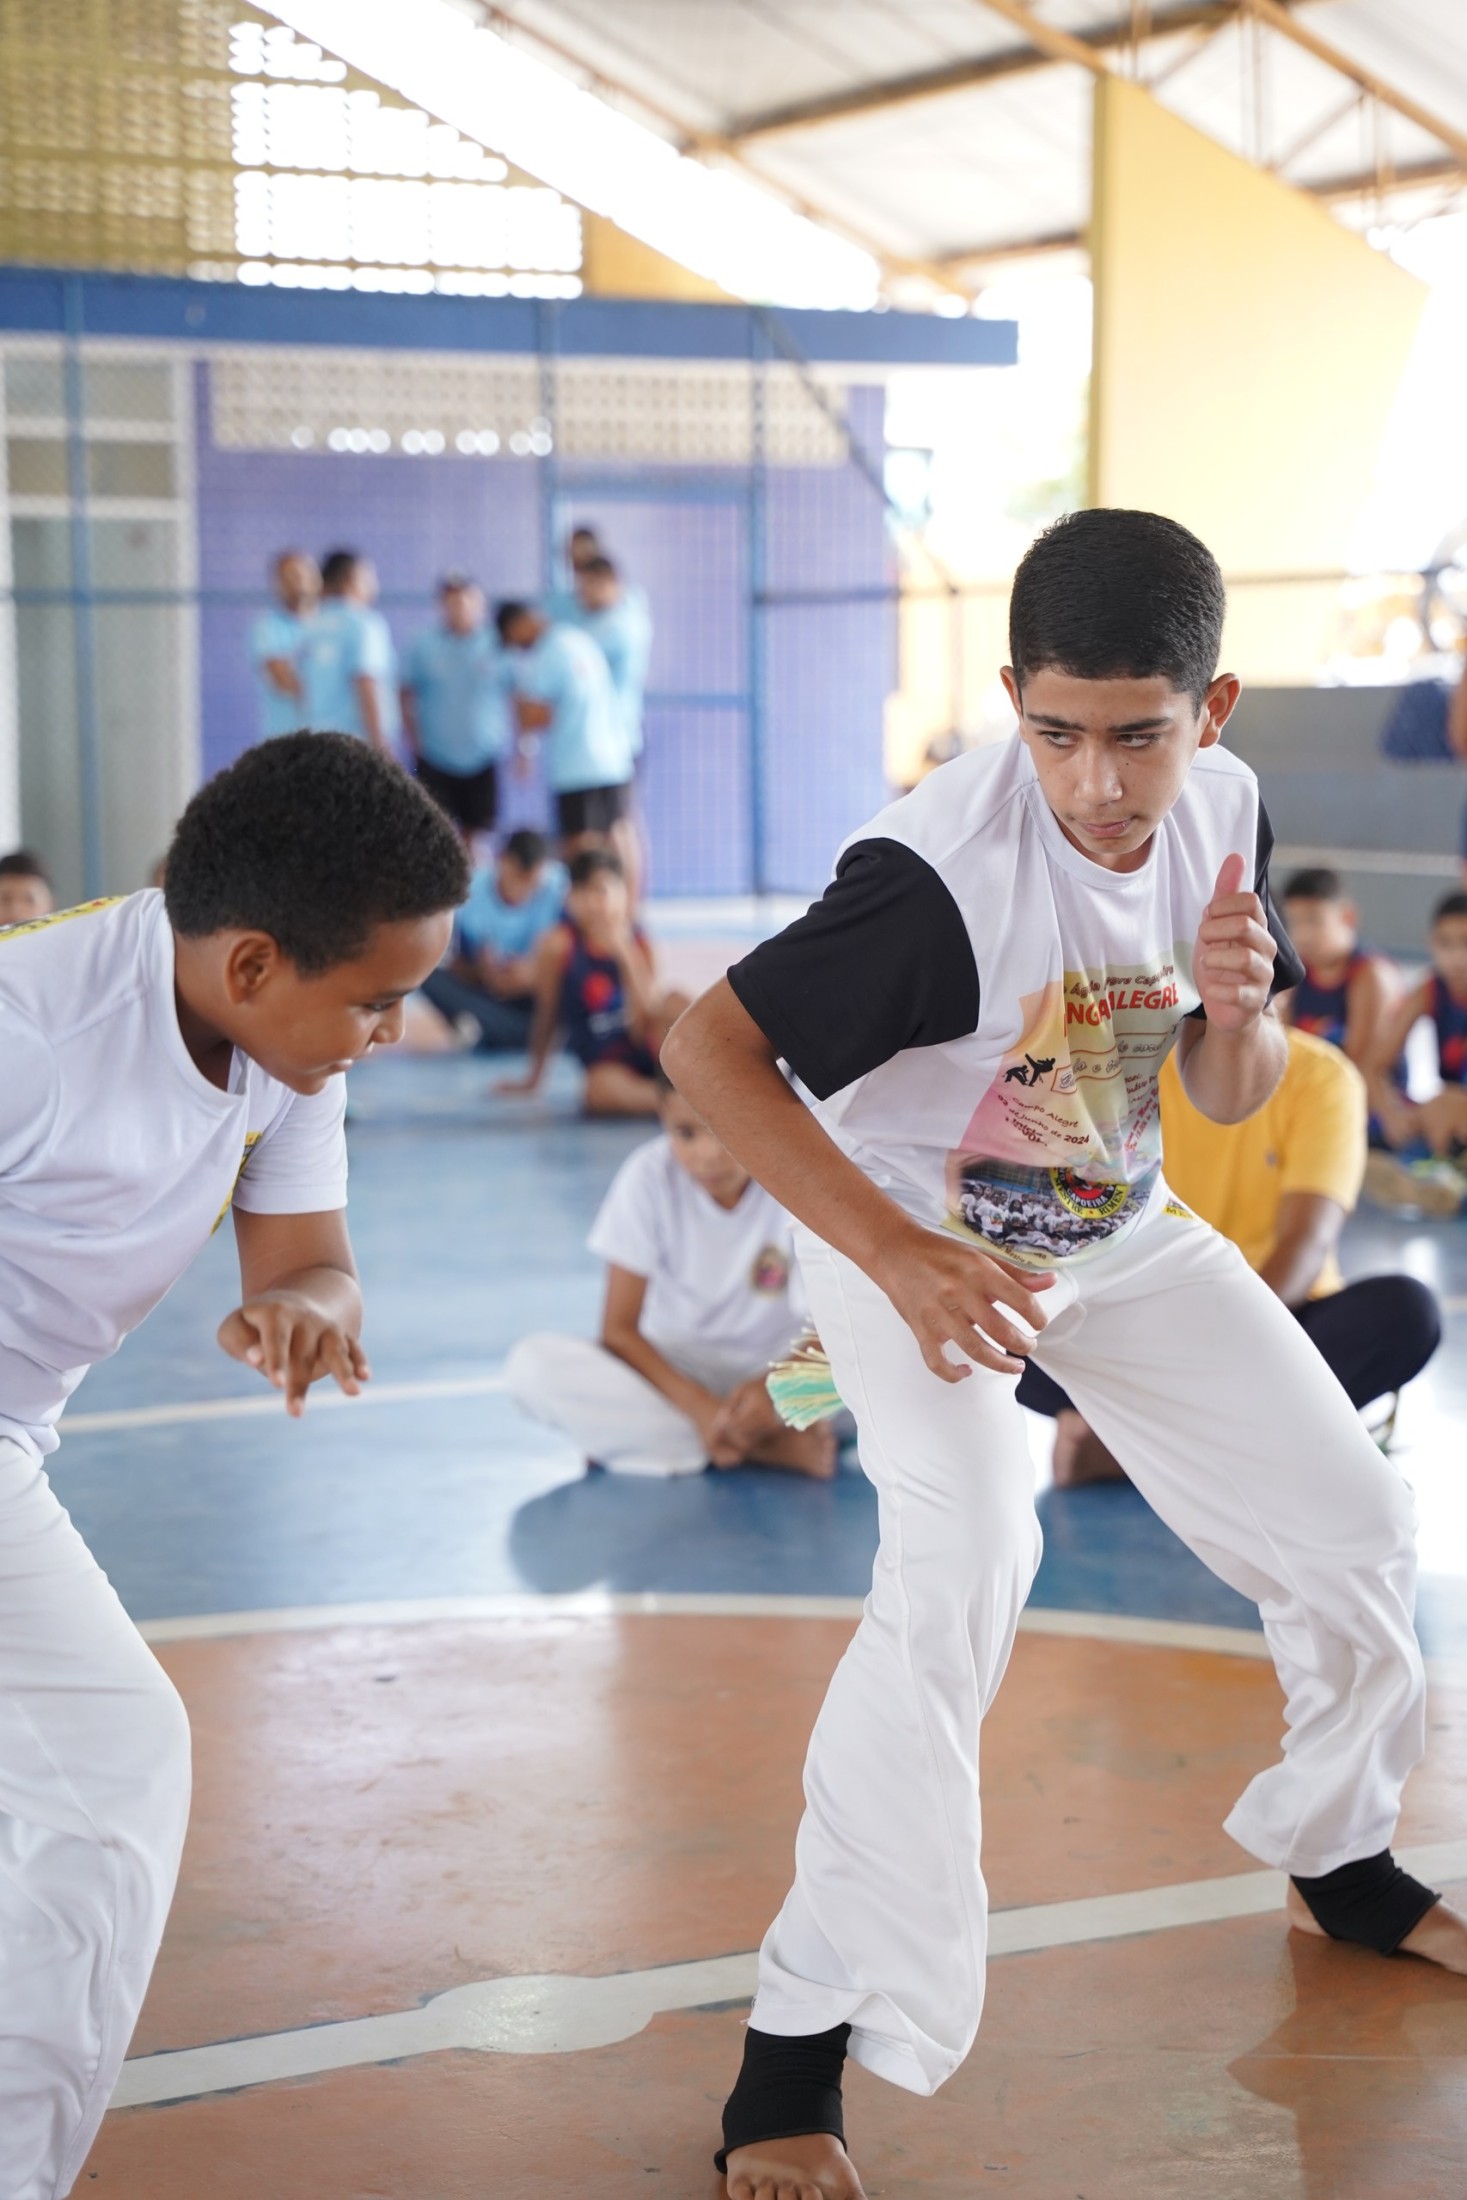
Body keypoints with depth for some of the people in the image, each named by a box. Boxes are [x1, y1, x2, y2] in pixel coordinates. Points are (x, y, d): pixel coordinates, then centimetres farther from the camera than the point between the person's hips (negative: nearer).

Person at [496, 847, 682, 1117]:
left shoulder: (638, 943, -1)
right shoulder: (559, 944, -8)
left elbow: (643, 1028, -12)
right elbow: (546, 1015, 4)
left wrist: (626, 955, -19)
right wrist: (533, 1078, 13)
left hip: (651, 1050, 3)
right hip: (606, 1062, -2)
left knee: (676, 1002, -27)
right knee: (602, 1090, -39)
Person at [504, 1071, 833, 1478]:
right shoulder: (650, 1177, -15)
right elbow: (618, 1329, -13)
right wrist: (697, 1405, -29)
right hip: (677, 1369, 1)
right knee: (532, 1366, -27)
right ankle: (769, 1446, -29)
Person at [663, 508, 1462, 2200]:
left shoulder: (1224, 811, -13)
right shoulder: (942, 869, -33)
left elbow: (1229, 1103, -2)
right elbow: (709, 1048, -33)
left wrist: (1238, 1010, -26)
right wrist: (902, 1261, -40)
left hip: (1121, 1234, 7)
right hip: (911, 1234, -6)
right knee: (965, 1570, -28)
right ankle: (802, 2042, -18)